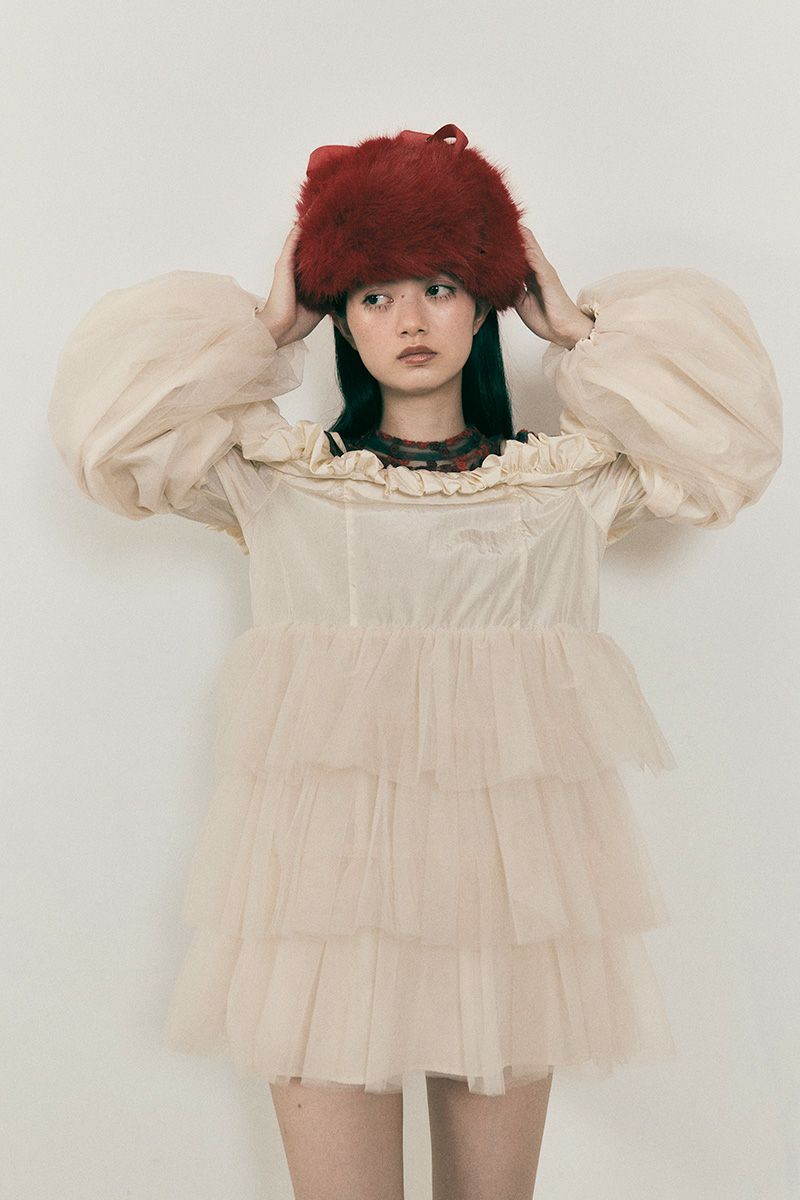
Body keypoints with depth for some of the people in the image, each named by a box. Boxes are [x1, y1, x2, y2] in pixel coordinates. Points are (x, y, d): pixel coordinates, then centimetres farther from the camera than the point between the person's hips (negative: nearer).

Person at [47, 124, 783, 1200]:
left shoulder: (573, 478, 12)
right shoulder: (276, 473, 8)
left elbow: (732, 435, 6)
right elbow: (113, 425, 1)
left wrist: (582, 331, 12)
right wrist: (266, 326, 9)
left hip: (511, 865, 2)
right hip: (325, 860, -1)